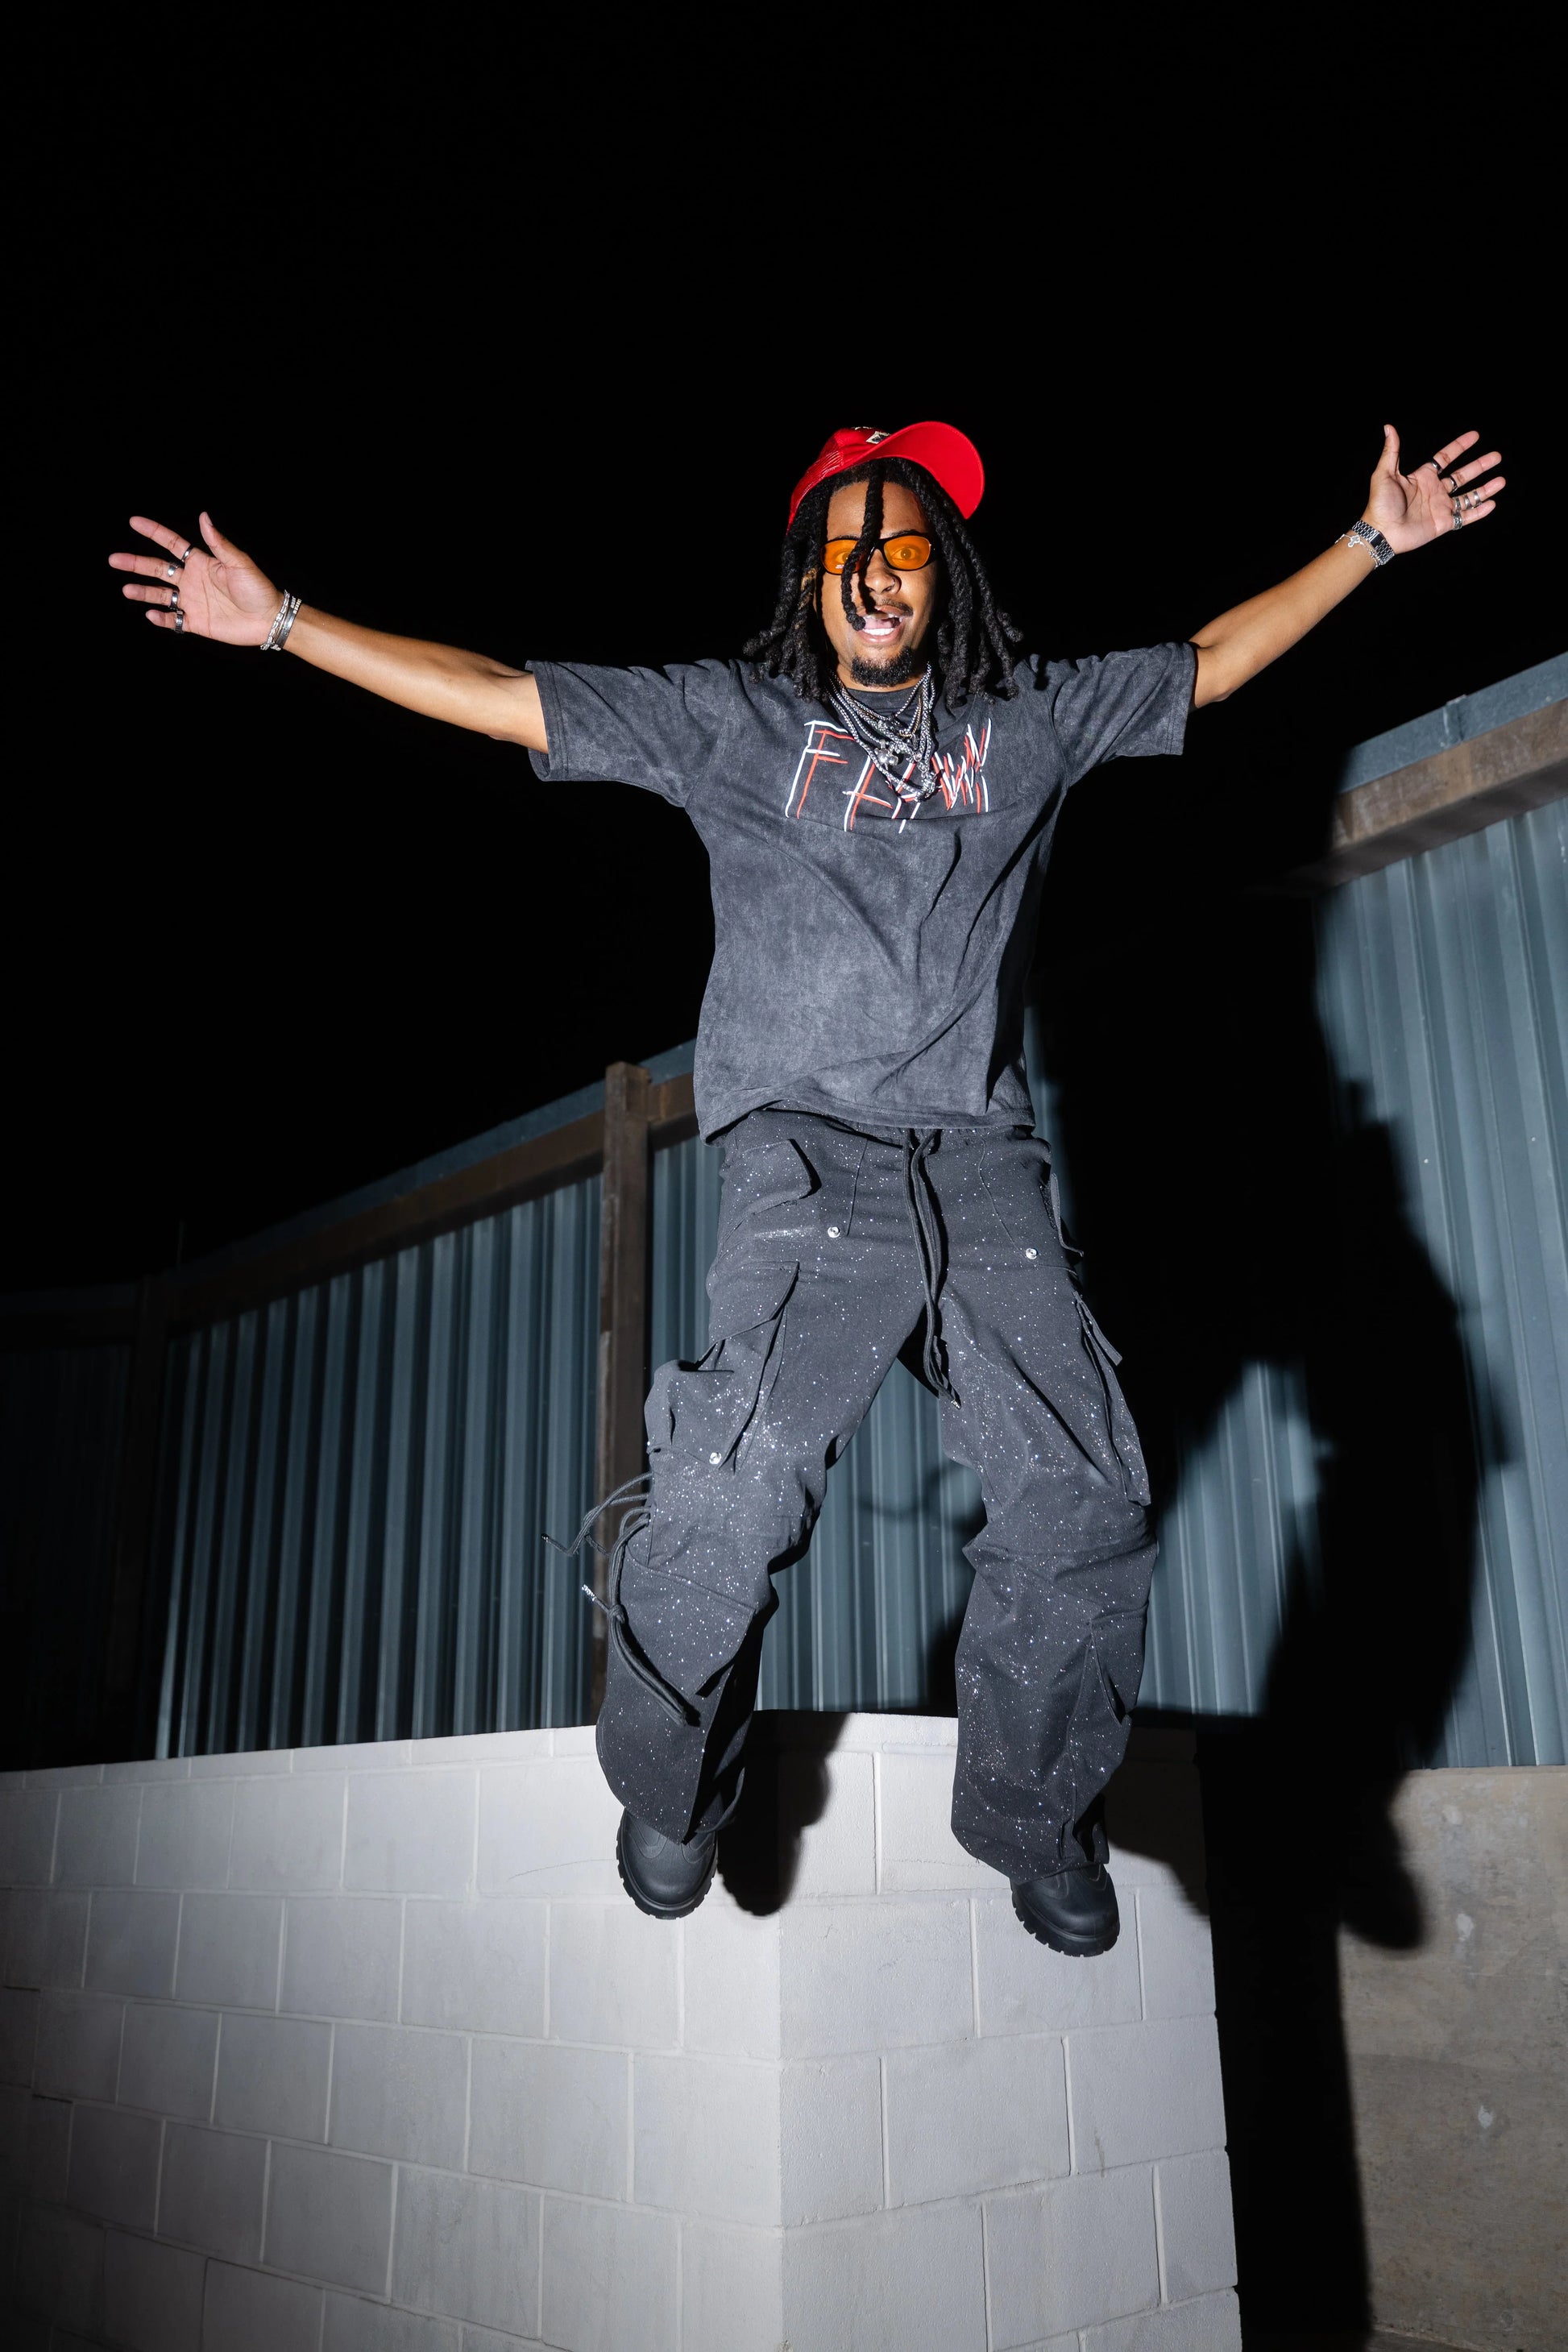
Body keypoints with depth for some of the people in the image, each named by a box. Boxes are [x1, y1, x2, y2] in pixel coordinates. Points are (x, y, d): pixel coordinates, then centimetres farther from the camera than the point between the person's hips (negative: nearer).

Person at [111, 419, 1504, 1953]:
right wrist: (280, 620, 11)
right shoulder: (732, 717, 14)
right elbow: (501, 698, 13)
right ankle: (671, 1789, 7)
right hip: (809, 1151, -2)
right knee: (737, 1488, -22)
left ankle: (1032, 1812, 16)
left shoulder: (1030, 718, 21)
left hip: (985, 1157, 3)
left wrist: (1372, 543, 29)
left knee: (1083, 1504, -9)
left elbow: (1213, 664, 29)